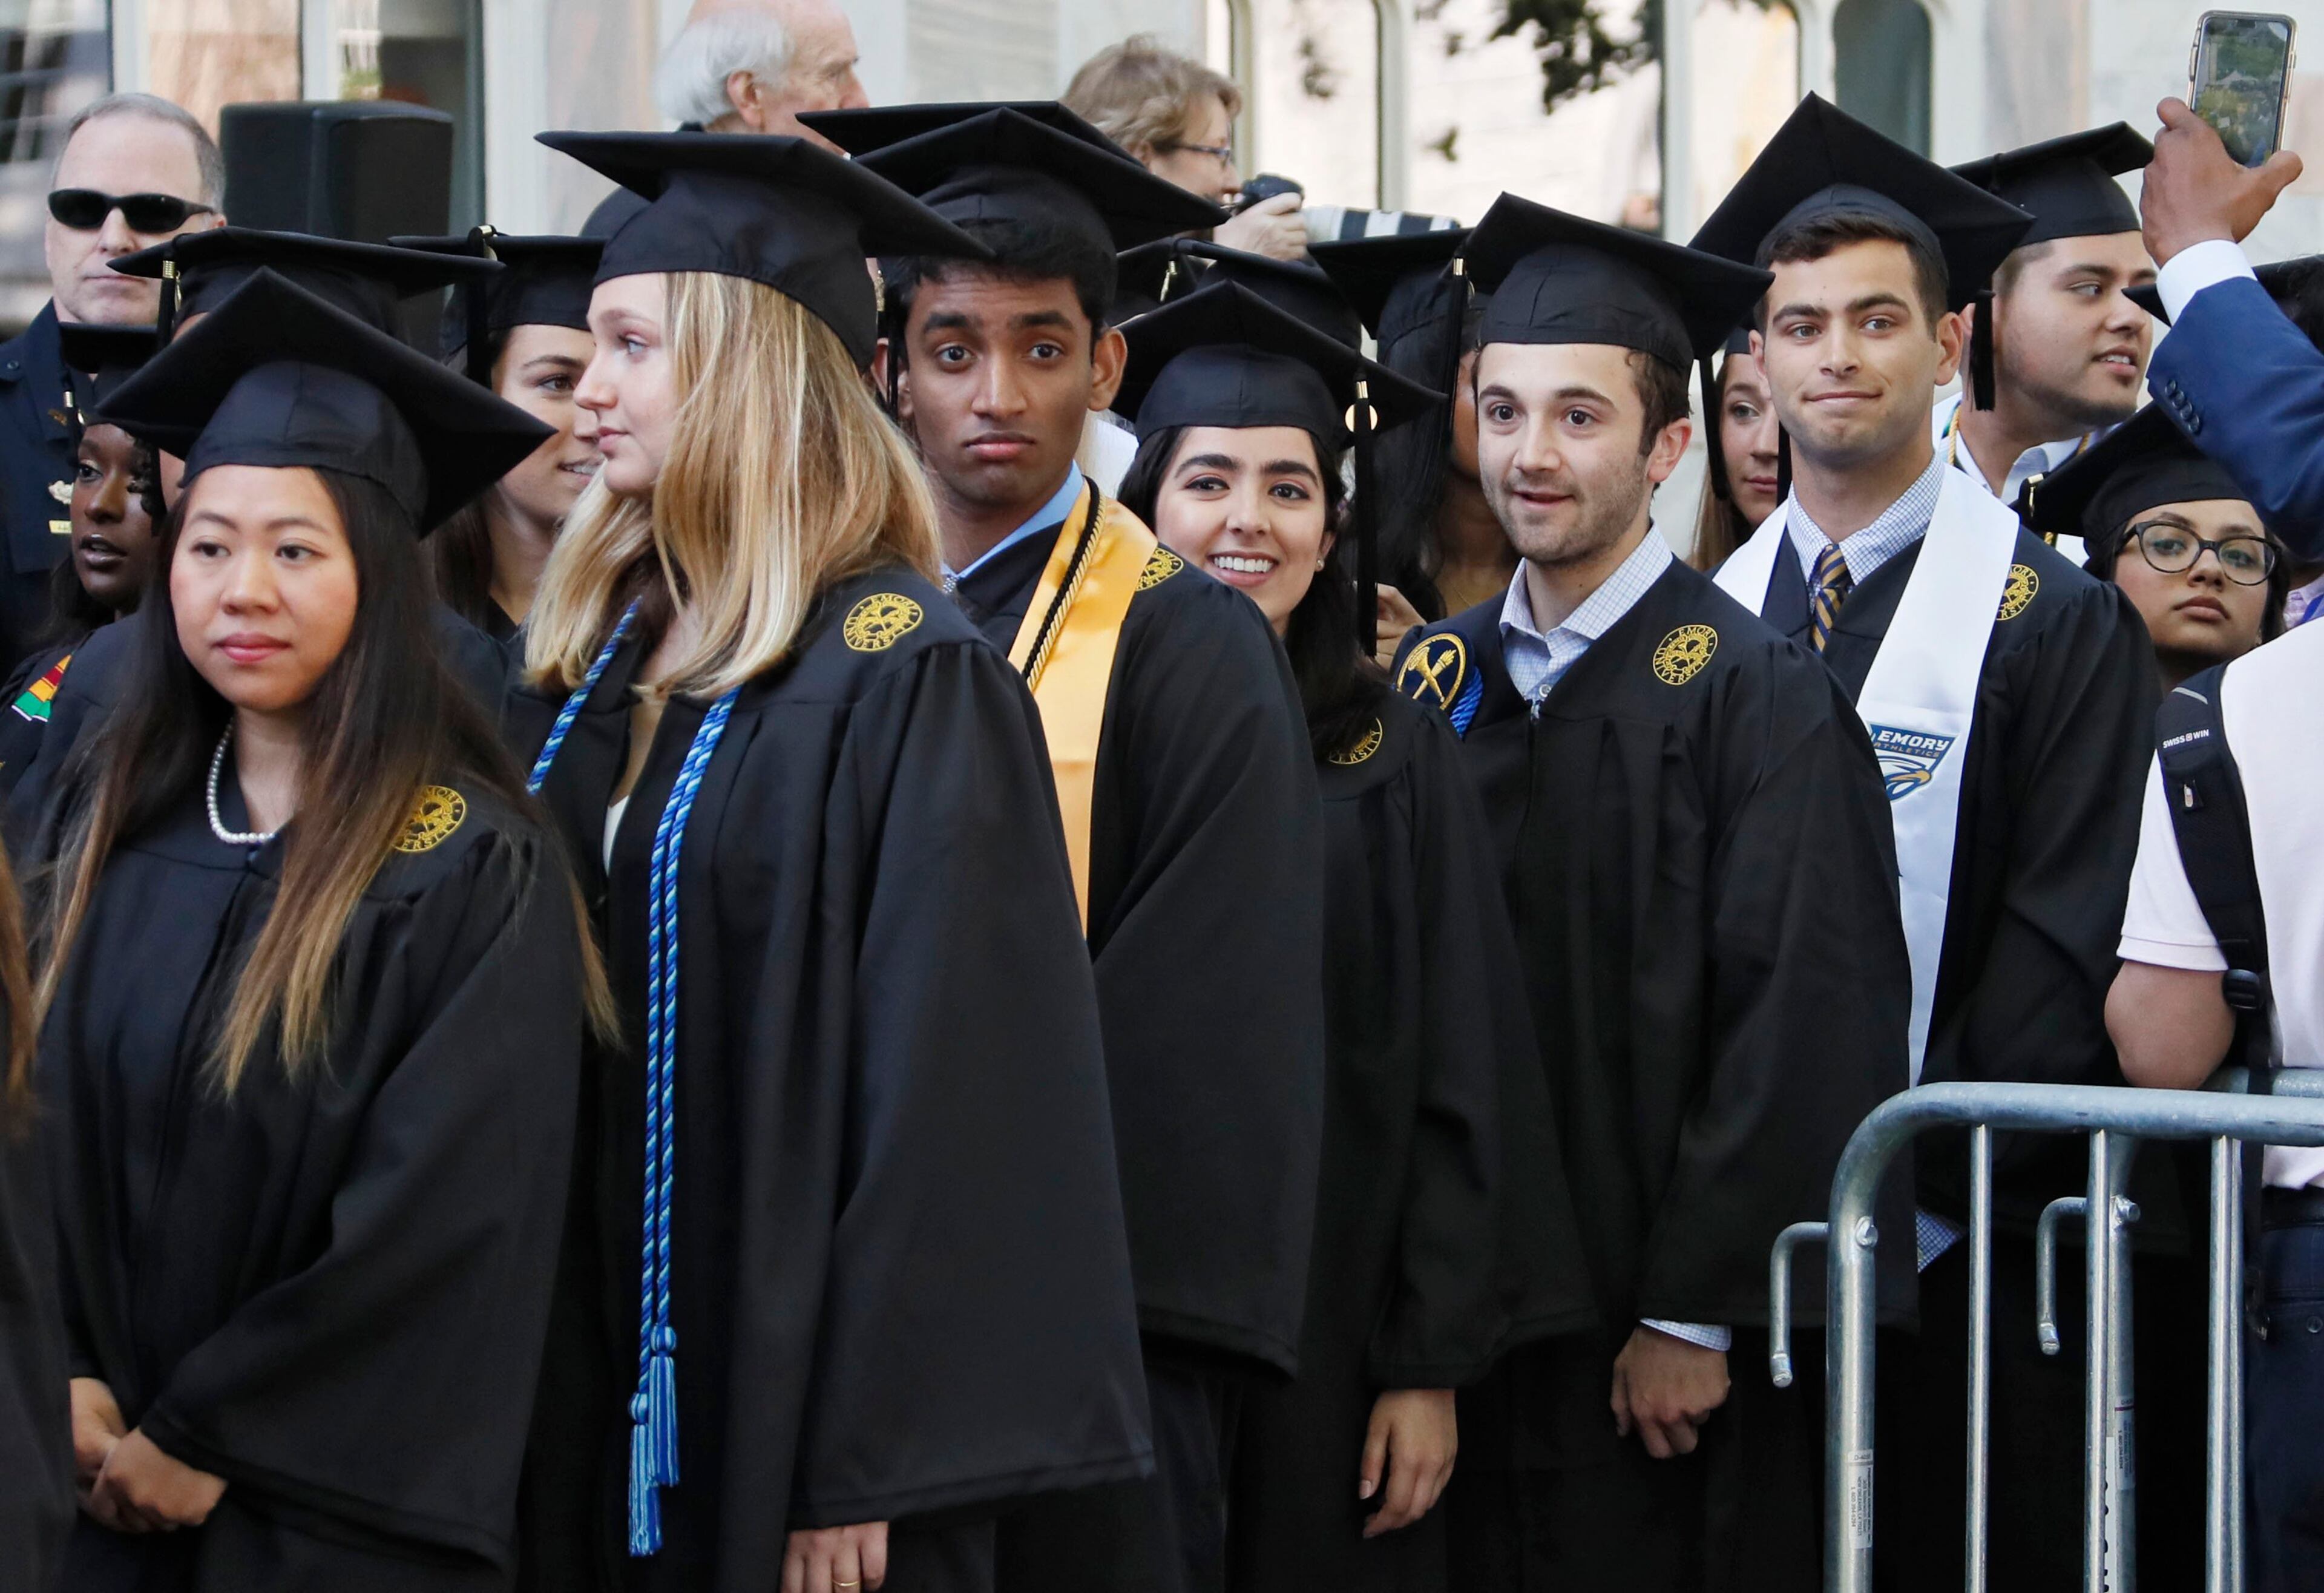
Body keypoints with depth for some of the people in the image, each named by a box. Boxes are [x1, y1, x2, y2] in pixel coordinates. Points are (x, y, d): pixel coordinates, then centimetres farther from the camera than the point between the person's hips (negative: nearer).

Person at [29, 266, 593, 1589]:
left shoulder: (477, 876, -11)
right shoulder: (105, 825, 5)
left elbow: (446, 1214, -15)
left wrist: (207, 1434, -13)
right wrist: (61, 1383, -9)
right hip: (93, 1482, 4)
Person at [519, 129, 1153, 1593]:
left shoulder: (907, 681, -13)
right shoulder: (596, 664, 9)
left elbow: (943, 1092, -16)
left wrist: (862, 1468, -19)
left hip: (787, 1384, -6)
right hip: (612, 1385, 6)